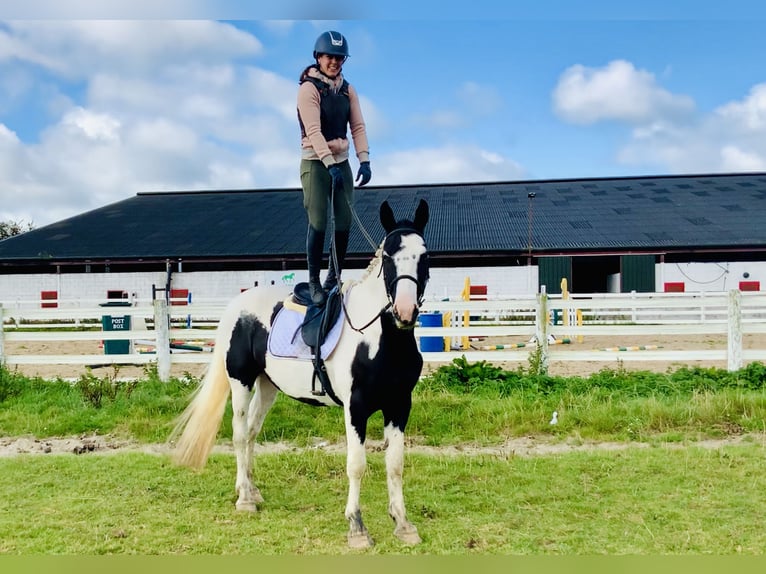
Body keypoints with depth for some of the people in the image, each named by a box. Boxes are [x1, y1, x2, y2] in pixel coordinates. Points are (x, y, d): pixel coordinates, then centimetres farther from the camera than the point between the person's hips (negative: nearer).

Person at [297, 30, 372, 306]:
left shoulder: (347, 89, 8)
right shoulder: (309, 88, -9)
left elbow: (358, 126, 3)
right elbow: (314, 131, -17)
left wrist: (364, 160, -9)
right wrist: (330, 164, -24)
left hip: (342, 161, 5)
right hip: (316, 163, -5)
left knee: (344, 223, 3)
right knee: (318, 224, -9)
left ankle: (335, 277, 20)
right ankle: (314, 283, 3)